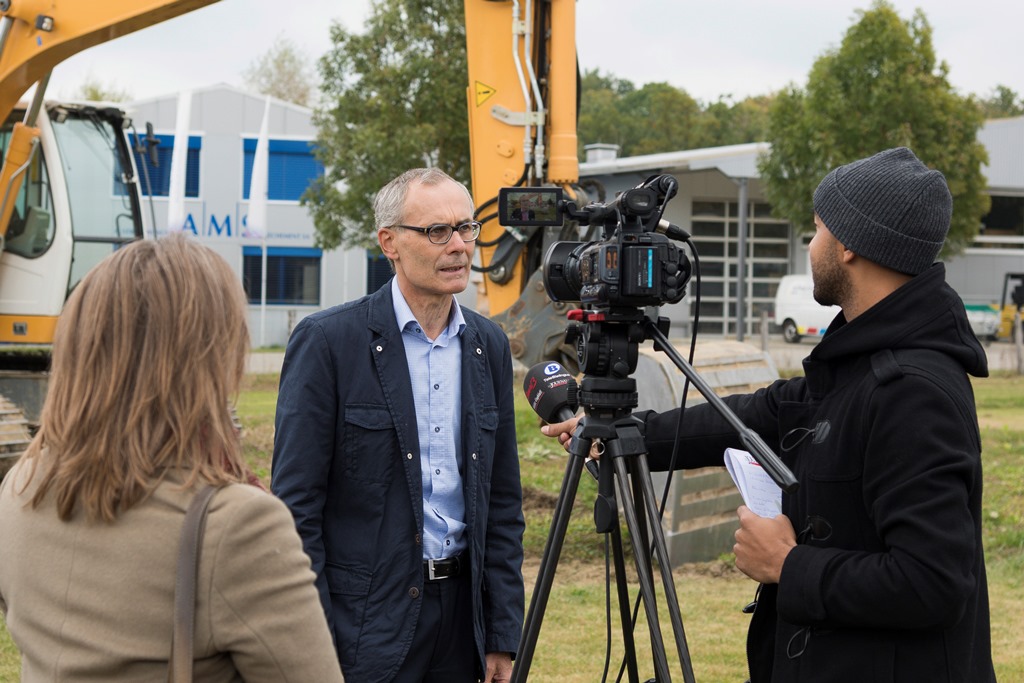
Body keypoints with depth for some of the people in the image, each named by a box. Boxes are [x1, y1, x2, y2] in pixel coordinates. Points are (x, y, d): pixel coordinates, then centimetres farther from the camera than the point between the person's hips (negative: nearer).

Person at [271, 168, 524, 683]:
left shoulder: (489, 345, 8)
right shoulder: (327, 341, -9)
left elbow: (502, 504, 11)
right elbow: (295, 505, -9)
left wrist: (504, 638, 7)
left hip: (461, 610, 5)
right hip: (365, 619, -5)